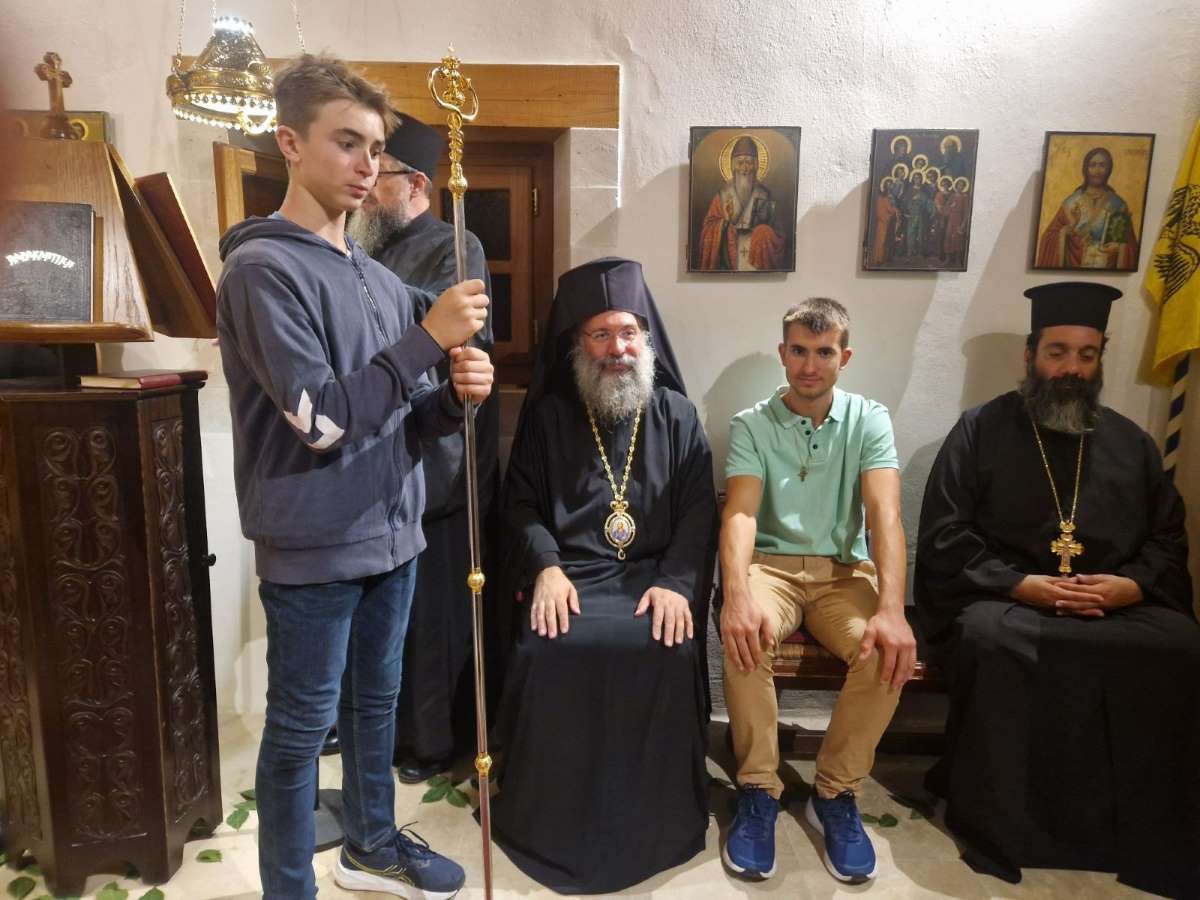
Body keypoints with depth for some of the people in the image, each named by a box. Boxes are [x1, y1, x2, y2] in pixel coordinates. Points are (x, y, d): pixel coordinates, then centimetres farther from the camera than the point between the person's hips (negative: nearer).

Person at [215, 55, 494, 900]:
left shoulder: (382, 278, 10)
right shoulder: (263, 267, -14)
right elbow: (320, 417, -22)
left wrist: (454, 395, -9)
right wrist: (431, 337, -21)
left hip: (391, 532, 8)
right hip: (314, 547, -7)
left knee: (377, 701, 22)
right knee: (303, 725, 9)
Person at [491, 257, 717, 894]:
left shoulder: (677, 415, 10)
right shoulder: (546, 415, 9)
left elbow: (698, 511, 3)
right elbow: (518, 503, 7)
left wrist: (677, 583, -13)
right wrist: (545, 566, -11)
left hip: (654, 575, 0)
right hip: (569, 573, 0)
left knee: (671, 652, -29)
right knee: (549, 652, -29)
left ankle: (656, 819, -3)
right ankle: (554, 819, -3)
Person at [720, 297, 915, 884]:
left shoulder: (869, 420, 2)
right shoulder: (751, 425, 0)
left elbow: (884, 514, -13)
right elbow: (739, 514, -14)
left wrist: (892, 609, -29)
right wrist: (736, 596, -34)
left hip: (845, 571, 1)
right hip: (771, 566, -1)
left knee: (889, 652, -29)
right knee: (744, 637, -33)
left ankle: (836, 792, -5)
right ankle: (758, 788, -11)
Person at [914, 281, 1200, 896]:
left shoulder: (1130, 443, 16)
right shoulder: (981, 429, 4)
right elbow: (942, 539, -3)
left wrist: (1133, 584, -9)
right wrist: (1020, 584, -16)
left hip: (1117, 606, 4)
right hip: (1002, 600, -3)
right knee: (991, 640, -36)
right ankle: (992, 824, -18)